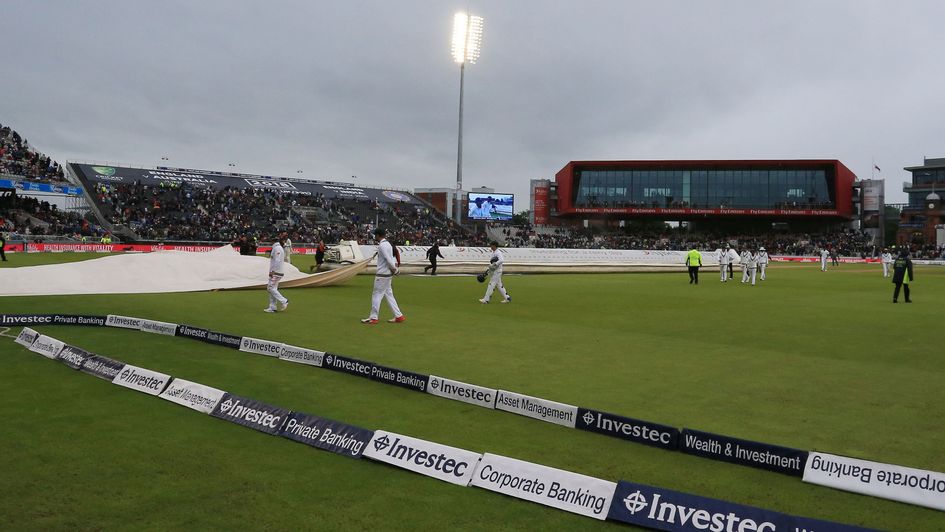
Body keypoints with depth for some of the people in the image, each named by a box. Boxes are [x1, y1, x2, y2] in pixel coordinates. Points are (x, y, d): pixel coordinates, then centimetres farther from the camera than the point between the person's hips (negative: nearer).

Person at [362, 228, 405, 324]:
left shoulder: (382, 245, -16)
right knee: (388, 295, 12)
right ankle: (399, 316, 12)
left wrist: (395, 270, -11)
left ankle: (373, 318, 5)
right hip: (388, 274, 10)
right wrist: (395, 267, 1)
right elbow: (391, 258, 14)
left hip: (382, 274, -10)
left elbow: (389, 259, -22)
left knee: (377, 295, -1)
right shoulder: (388, 244, 15)